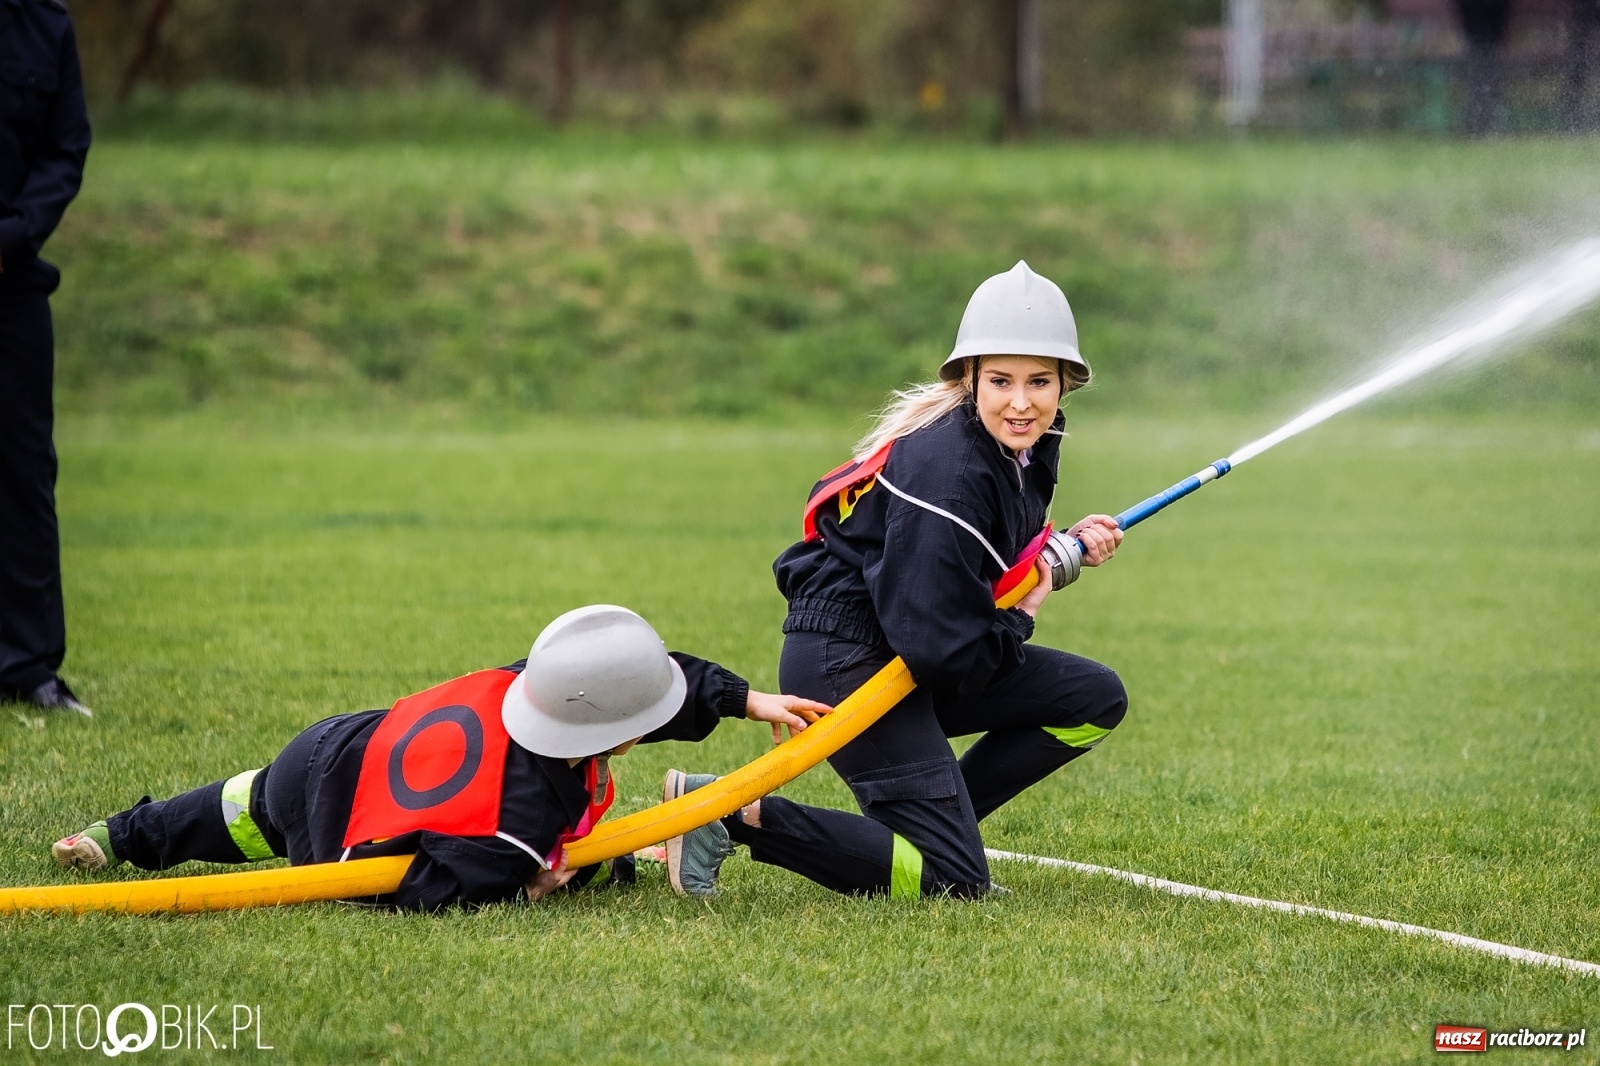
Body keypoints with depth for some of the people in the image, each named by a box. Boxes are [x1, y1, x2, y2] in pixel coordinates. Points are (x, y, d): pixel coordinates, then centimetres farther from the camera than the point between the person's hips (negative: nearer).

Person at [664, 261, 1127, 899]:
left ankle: (936, 822, 9)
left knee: (1098, 700, 8)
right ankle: (735, 813, -9)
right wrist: (1019, 622, -8)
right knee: (953, 881, -12)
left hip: (900, 658, 10)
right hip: (845, 660, -10)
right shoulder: (947, 473, -25)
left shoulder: (1026, 444, 3)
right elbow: (941, 646, -26)